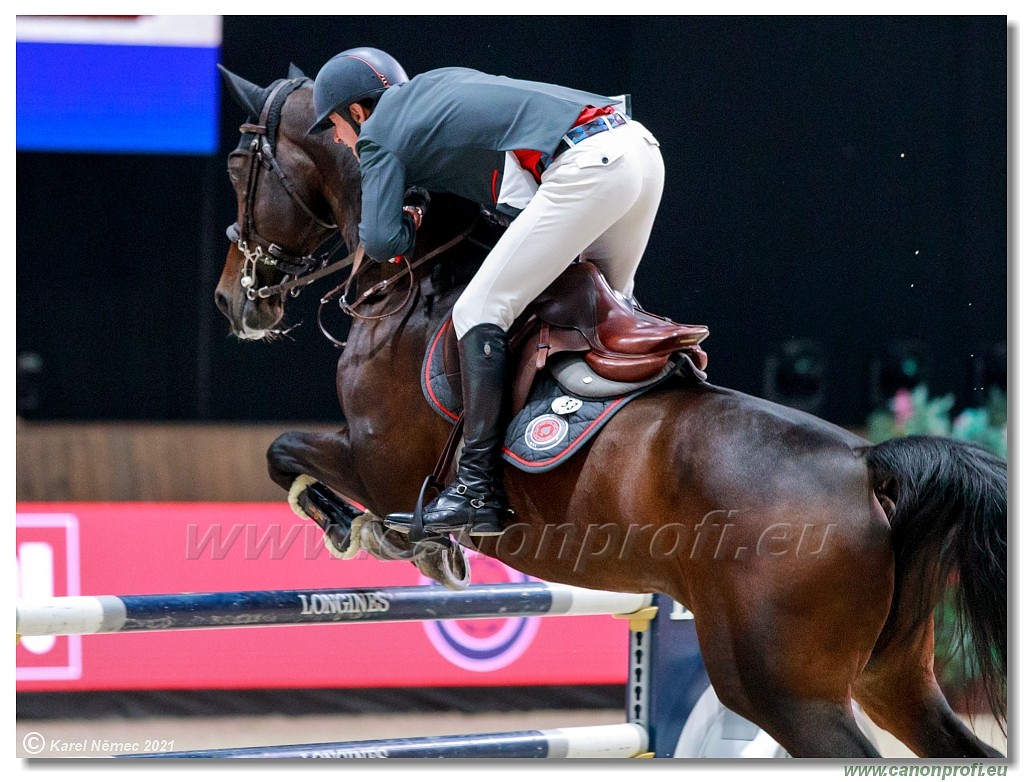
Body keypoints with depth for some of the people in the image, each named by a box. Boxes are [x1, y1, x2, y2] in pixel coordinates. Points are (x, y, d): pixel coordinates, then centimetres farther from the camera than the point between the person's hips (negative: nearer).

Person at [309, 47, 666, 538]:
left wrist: (409, 221, 19)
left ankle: (479, 491, -10)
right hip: (643, 148, 9)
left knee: (479, 313, -4)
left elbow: (383, 242, -4)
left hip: (583, 166, -8)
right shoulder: (441, 80, 30)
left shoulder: (378, 135, 8)